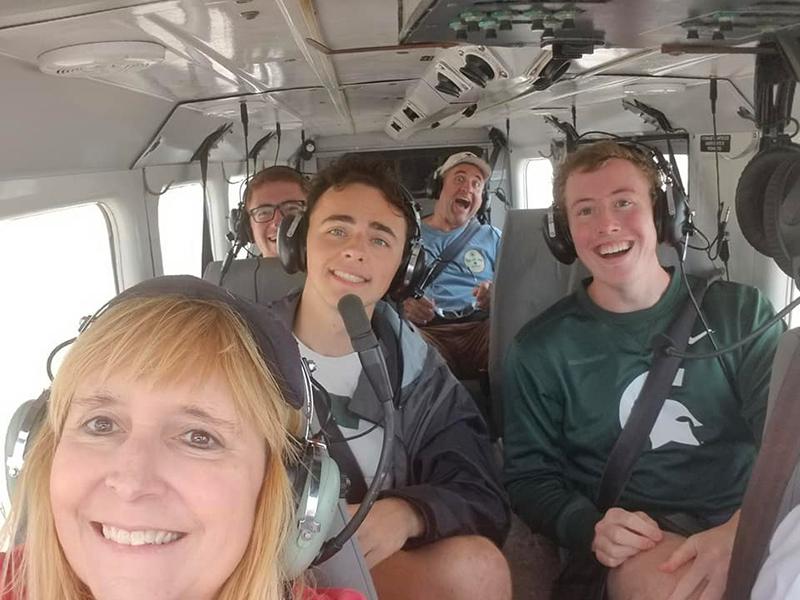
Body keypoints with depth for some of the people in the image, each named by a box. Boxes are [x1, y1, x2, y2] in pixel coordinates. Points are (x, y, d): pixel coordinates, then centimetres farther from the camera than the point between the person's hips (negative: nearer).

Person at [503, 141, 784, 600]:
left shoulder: (740, 312, 6)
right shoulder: (541, 349, 4)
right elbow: (530, 476, 6)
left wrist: (741, 529, -21)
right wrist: (591, 528, -15)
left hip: (751, 524, 2)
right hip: (642, 543, -1)